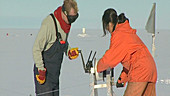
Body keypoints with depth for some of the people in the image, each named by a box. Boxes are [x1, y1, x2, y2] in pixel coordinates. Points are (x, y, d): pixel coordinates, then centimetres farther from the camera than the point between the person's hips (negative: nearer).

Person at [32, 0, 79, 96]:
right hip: (44, 72, -8)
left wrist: (69, 51, 1)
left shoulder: (66, 23, 1)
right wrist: (41, 70, -23)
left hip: (55, 71, 8)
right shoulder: (49, 24, -24)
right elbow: (36, 49, -22)